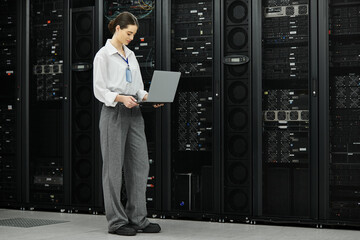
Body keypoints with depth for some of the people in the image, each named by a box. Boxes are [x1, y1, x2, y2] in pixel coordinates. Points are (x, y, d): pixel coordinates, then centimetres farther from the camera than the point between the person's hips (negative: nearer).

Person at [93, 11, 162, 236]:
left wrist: (149, 97, -2)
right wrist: (121, 98, -26)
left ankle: (138, 218, 13)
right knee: (114, 167, 0)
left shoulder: (131, 55, 16)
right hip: (114, 112, -7)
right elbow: (99, 90, -11)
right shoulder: (103, 55, -6)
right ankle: (117, 221, 8)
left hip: (134, 113, 7)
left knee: (140, 165, 5)